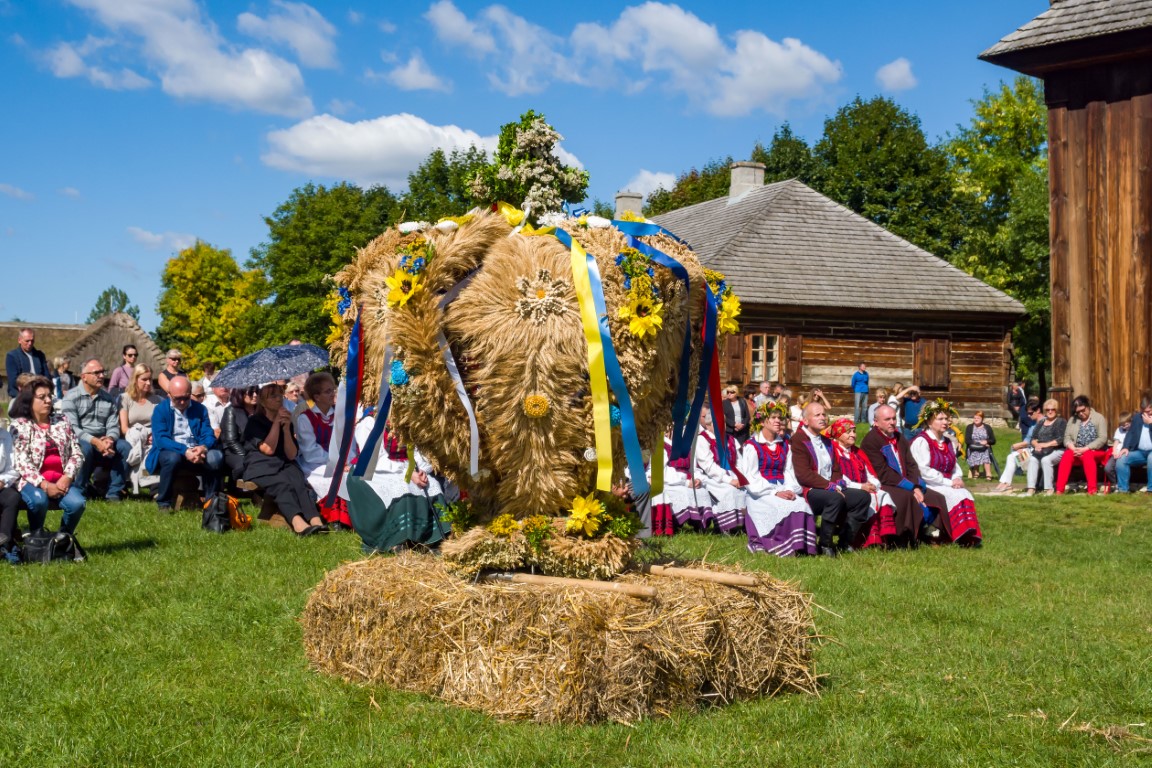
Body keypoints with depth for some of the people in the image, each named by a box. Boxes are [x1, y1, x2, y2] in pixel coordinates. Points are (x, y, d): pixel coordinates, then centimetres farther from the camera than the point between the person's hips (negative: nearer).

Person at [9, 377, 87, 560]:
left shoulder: (62, 421, 12)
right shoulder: (20, 425, 0)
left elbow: (77, 453, 6)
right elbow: (22, 463, -10)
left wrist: (66, 478, -11)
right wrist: (45, 485, -20)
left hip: (62, 481, 3)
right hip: (33, 482, -3)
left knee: (77, 503, -26)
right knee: (39, 500, -36)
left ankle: (64, 538, 7)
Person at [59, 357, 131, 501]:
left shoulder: (109, 399, 14)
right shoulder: (71, 397, -2)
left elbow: (113, 426, 6)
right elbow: (72, 428, -14)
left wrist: (110, 439, -18)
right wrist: (95, 441, -26)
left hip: (103, 442, 4)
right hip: (79, 441, -4)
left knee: (125, 447, -22)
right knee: (85, 448, -37)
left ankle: (113, 492, -16)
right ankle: (78, 492, -21)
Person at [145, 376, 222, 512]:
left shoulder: (200, 409, 10)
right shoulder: (160, 410, 0)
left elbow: (208, 435, 3)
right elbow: (160, 439, -13)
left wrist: (203, 447, -23)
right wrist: (184, 451, -29)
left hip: (195, 453, 3)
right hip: (169, 452, -2)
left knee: (216, 457, -27)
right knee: (173, 457, -38)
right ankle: (163, 503, -19)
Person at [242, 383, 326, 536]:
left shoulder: (287, 421, 16)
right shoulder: (254, 422, 4)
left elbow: (292, 455, 5)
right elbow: (268, 449, -10)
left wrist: (287, 428, -7)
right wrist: (277, 422, -7)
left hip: (285, 465, 4)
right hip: (260, 467, -4)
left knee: (299, 482, -31)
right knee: (282, 484, -35)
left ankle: (315, 521, -56)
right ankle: (298, 522, -61)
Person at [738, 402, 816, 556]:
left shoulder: (785, 446, 20)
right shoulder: (752, 446, 0)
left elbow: (789, 472, 14)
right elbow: (750, 478, -8)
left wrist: (790, 490, -9)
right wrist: (774, 493, -18)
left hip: (782, 491, 5)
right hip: (761, 495, -5)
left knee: (802, 504, -26)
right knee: (787, 508, -32)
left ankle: (800, 546, -23)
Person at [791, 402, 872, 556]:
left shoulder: (827, 442, 21)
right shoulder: (798, 440, -7)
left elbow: (836, 470, 24)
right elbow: (803, 475, -17)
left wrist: (838, 482, 1)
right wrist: (829, 486, -19)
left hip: (831, 489, 9)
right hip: (809, 492, -9)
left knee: (863, 496, -7)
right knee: (835, 498, -36)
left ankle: (845, 541, -6)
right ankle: (824, 544, -23)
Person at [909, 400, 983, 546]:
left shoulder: (947, 443, 21)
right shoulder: (921, 442, -7)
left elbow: (955, 467, 19)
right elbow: (924, 471, -16)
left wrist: (957, 479, -6)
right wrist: (949, 482, -17)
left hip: (947, 484, 7)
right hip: (928, 486, -7)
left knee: (966, 495, -21)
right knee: (955, 497, -29)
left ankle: (971, 534, -29)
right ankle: (962, 536, -29)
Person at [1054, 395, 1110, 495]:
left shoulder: (1099, 418, 0)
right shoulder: (1072, 420, 12)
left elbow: (1102, 438, -11)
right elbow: (1067, 438, 3)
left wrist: (1085, 449, -20)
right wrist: (1074, 449, -18)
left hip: (1096, 451, -3)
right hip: (1077, 451, 3)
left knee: (1087, 455, -36)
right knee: (1067, 455, -29)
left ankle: (1092, 489, -38)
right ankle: (1059, 489, -36)